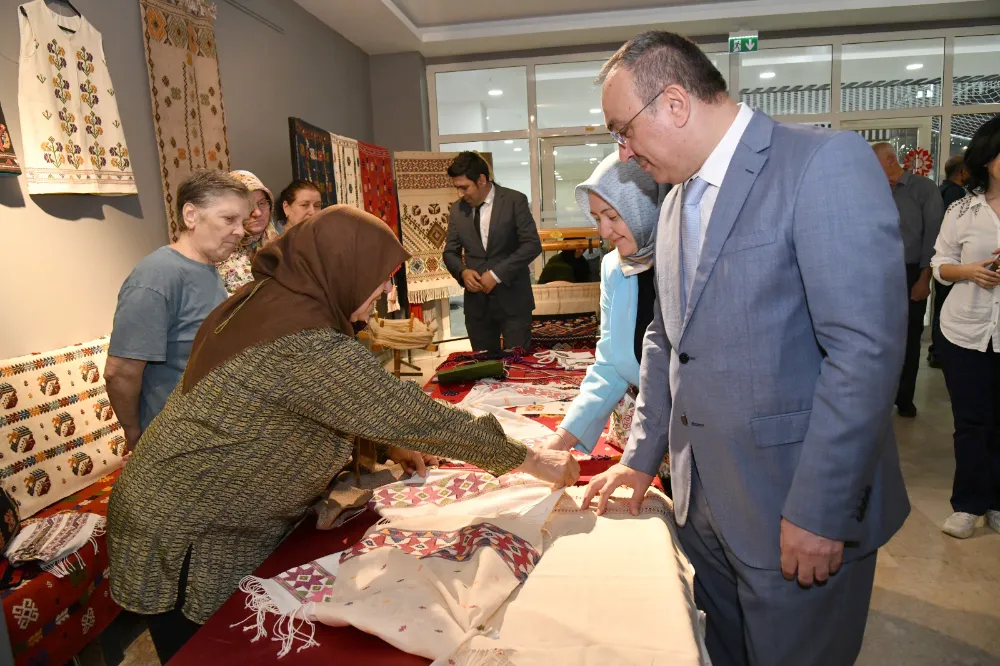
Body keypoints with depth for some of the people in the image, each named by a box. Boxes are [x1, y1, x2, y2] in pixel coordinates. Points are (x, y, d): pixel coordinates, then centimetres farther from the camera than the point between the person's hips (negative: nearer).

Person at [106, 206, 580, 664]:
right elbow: (417, 416, -28)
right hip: (185, 545, -8)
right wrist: (528, 460, -18)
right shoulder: (305, 346, -31)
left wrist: (386, 444, 5)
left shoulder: (268, 301, -2)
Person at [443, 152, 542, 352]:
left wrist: (497, 274, -18)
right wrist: (463, 271, -10)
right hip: (476, 301, 4)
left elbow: (532, 244, -11)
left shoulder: (515, 200, -5)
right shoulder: (457, 209, 7)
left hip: (512, 298, -3)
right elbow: (450, 251, 12)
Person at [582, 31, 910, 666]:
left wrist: (819, 512, -20)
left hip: (799, 512, -6)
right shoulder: (676, 203, 9)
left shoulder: (827, 162, -15)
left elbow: (866, 348, -22)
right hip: (703, 502, 7)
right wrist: (642, 457, 13)